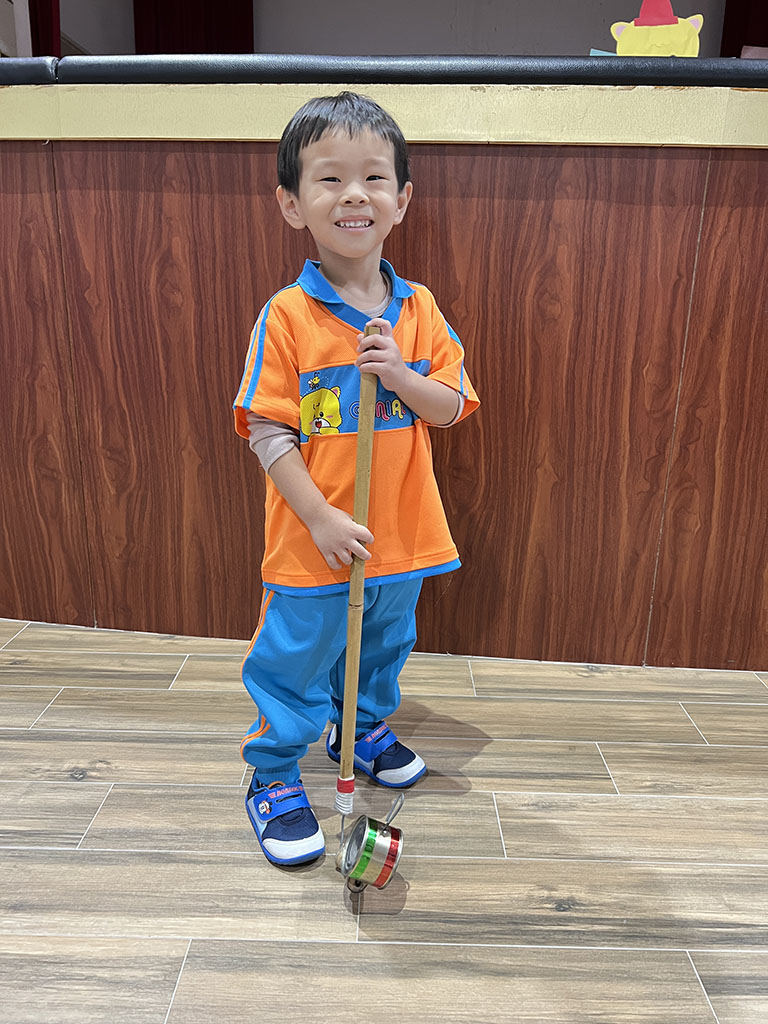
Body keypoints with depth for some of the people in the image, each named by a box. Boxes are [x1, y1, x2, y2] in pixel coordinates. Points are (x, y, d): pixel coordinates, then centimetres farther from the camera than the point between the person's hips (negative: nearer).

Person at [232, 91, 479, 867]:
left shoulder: (417, 309, -1)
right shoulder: (287, 315, -13)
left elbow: (451, 408, 0)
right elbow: (267, 432, -14)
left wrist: (398, 374, -20)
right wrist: (323, 520, -19)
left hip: (400, 533, 5)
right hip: (311, 540, -4)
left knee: (384, 649, 24)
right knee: (295, 663, 10)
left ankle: (364, 728, 51)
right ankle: (272, 775, 33)